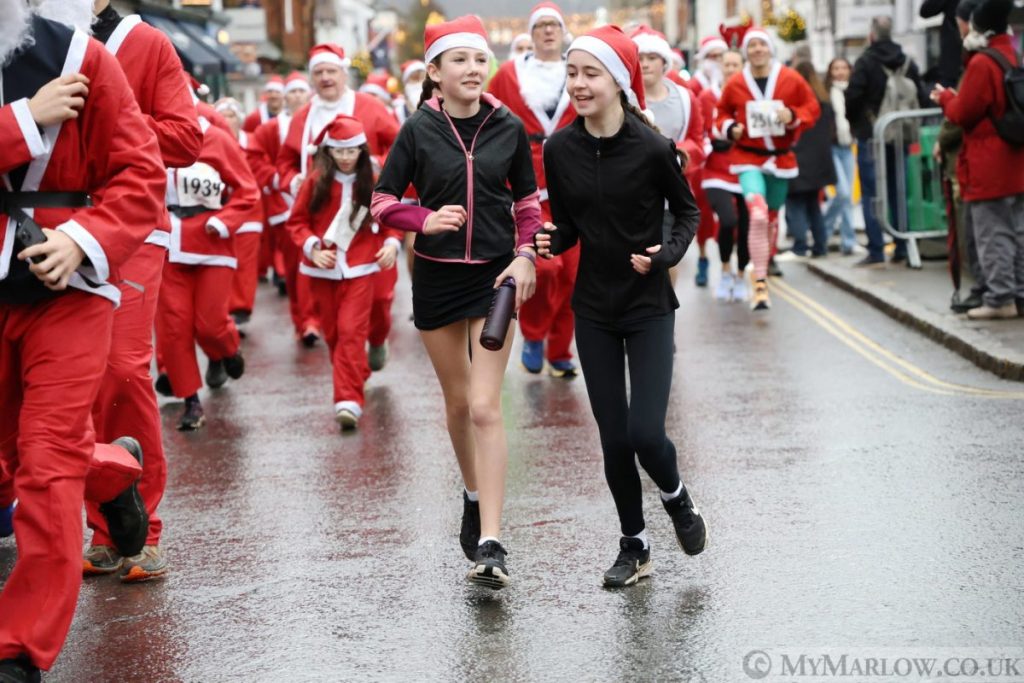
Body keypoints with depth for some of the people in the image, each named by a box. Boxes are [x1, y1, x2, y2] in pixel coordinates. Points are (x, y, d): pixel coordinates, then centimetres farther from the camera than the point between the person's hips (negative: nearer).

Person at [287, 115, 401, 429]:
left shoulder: (373, 182, -2)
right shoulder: (315, 182, -2)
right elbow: (297, 221, 2)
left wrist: (391, 243, -10)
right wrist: (312, 248, -13)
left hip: (359, 268, -2)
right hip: (323, 270, 2)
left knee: (351, 332, -13)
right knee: (332, 333, 11)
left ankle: (349, 399, -16)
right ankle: (355, 378, 32)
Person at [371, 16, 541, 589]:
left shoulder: (509, 128, -3)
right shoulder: (419, 130, -5)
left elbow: (528, 202, 9)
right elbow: (382, 203, -1)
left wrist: (525, 254, -7)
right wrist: (427, 219, -20)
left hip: (495, 274, -1)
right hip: (436, 277, 1)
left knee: (486, 407, -10)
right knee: (458, 401, 14)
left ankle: (490, 543, -13)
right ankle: (474, 497, 39)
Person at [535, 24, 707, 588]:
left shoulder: (652, 149, -16)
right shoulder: (560, 150, -5)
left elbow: (687, 212, -1)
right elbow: (568, 224, 6)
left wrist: (667, 253, -19)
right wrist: (551, 242, -15)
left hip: (649, 308, -3)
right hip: (593, 310, 3)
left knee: (645, 433, -11)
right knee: (613, 438, 7)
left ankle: (677, 498, 24)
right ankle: (634, 545, 25)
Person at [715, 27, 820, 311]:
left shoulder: (791, 79, -3)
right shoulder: (735, 84, -3)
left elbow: (812, 107, 4)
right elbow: (723, 113, 11)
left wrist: (793, 116, -16)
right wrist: (729, 128, -9)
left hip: (780, 158, 3)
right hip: (748, 158, -3)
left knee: (771, 217, 17)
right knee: (758, 215, -22)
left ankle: (763, 271, 40)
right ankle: (760, 284, -21)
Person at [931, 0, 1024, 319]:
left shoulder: (982, 63, -16)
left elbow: (963, 114, -14)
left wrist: (946, 98, 5)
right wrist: (957, 99, 10)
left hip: (988, 169, -8)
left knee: (993, 234, -4)